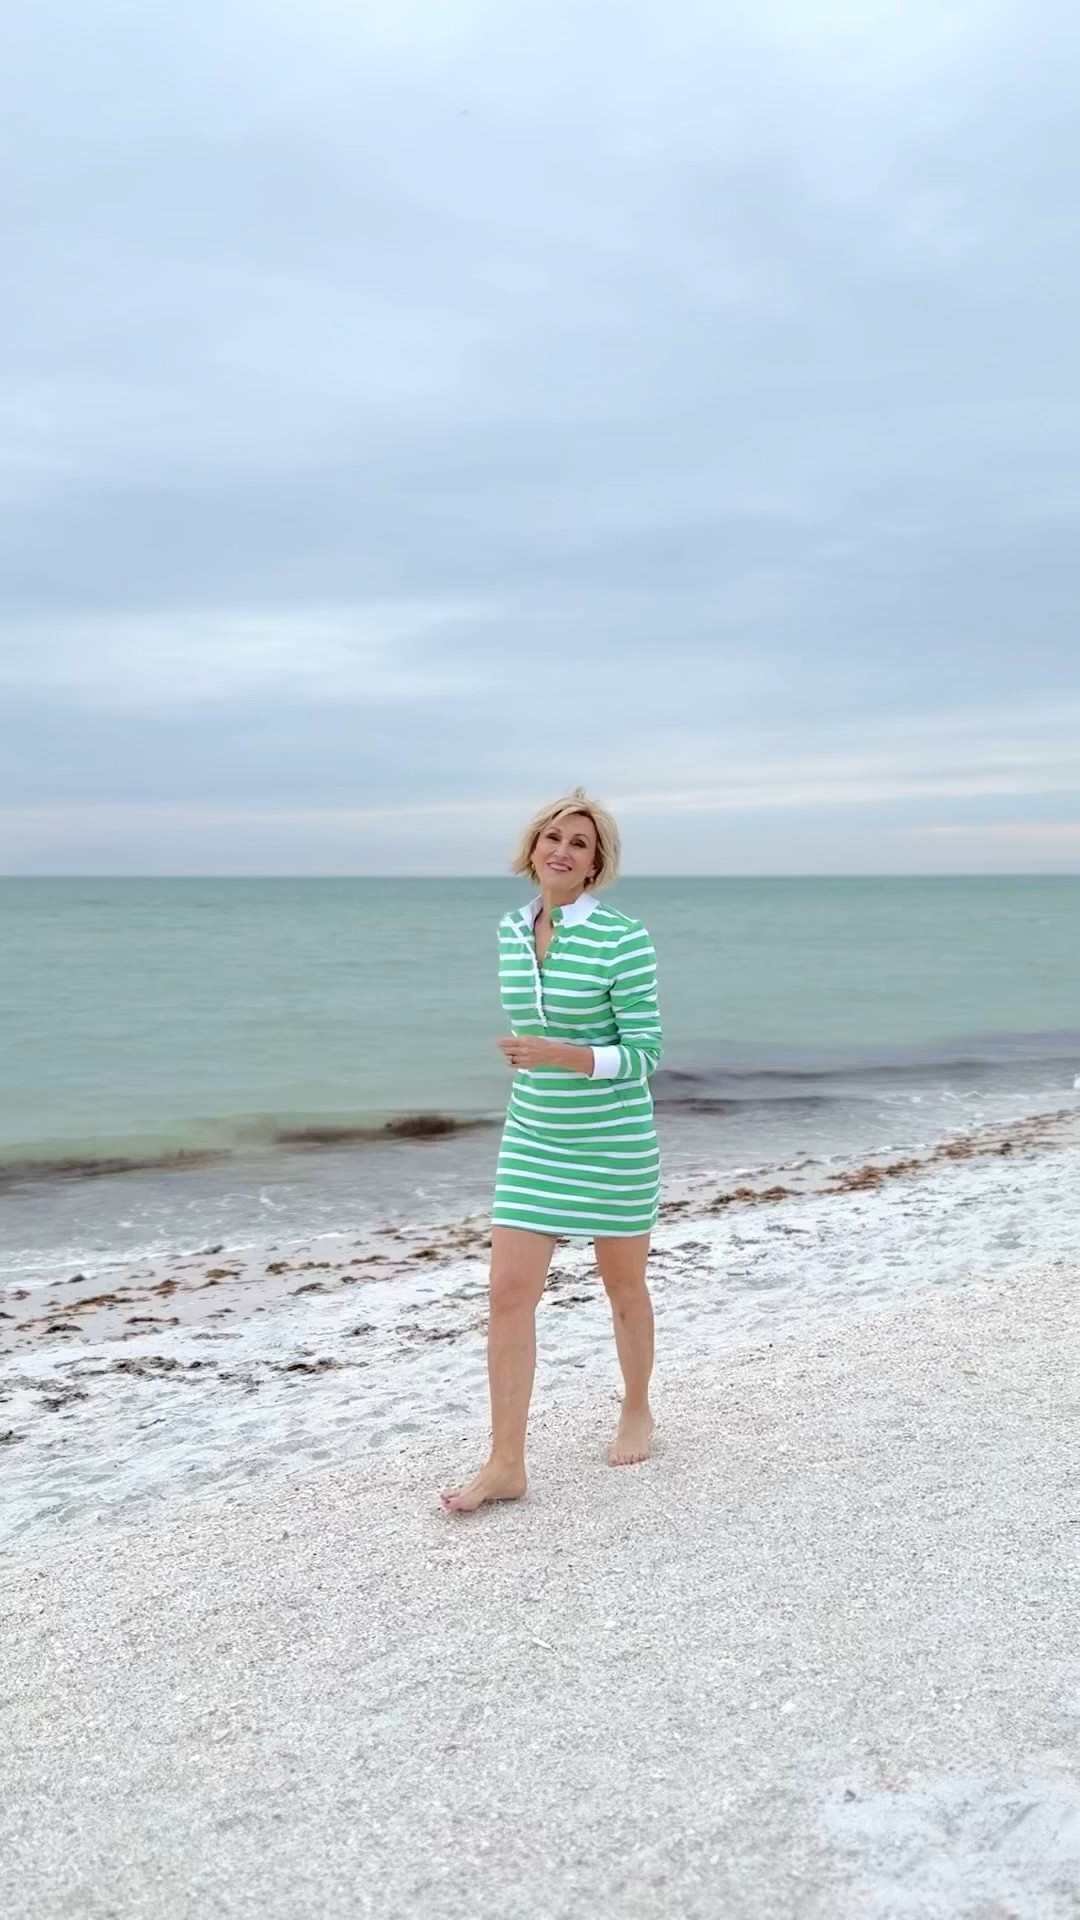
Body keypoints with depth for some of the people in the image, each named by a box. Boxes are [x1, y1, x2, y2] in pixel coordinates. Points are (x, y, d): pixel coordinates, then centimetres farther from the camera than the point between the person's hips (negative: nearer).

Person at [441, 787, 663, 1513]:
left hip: (614, 1139, -4)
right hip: (533, 1140, 5)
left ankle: (638, 1412, 39)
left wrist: (560, 1056, -28)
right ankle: (506, 1463, 6)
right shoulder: (512, 930, 3)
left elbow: (645, 1053, -15)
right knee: (509, 1295, -2)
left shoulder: (623, 937, -15)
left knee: (624, 1286, 14)